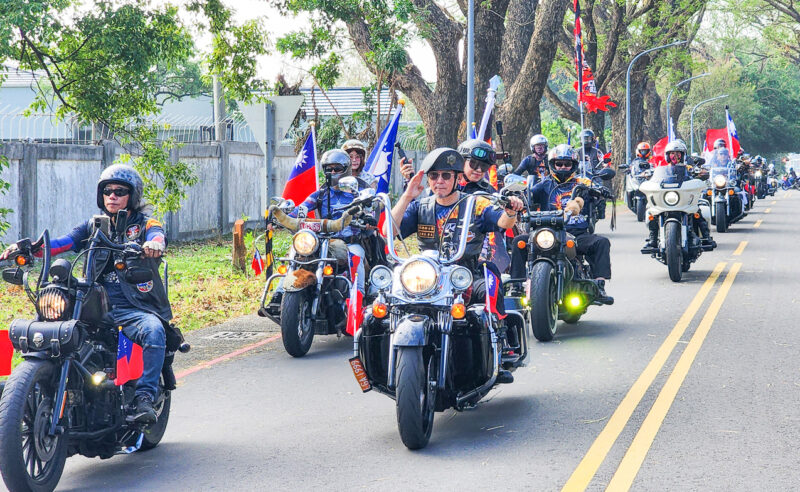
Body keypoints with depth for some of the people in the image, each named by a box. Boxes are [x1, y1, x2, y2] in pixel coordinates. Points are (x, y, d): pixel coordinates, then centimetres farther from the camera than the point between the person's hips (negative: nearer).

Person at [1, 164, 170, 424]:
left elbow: (157, 235, -15)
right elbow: (66, 241, 5)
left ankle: (144, 396, -30)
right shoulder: (94, 226, 20)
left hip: (133, 309, -4)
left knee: (153, 331, -35)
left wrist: (154, 244, -41)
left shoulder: (145, 224, 9)